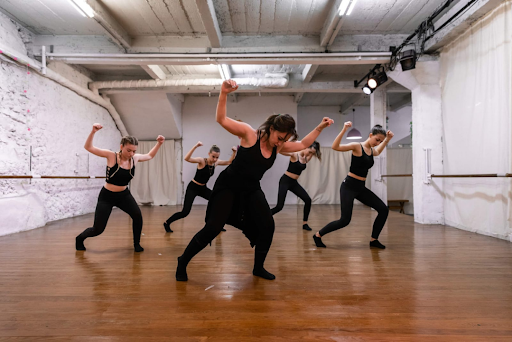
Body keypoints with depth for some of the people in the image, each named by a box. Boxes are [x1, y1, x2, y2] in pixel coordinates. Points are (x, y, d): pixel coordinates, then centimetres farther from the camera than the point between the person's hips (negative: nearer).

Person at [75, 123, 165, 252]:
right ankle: (80, 238, 32)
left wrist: (159, 143, 1)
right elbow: (88, 147, -16)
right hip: (106, 196, -4)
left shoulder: (135, 158, -6)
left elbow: (150, 156, 14)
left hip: (124, 195, 4)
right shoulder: (111, 155, -18)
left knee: (138, 216, -19)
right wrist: (93, 131, -32)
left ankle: (136, 243, 5)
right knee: (98, 229, -3)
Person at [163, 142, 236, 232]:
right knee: (185, 212, -13)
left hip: (203, 188, 6)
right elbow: (187, 159, -38)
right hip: (193, 187, -6)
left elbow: (229, 162, 9)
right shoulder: (202, 161, -22)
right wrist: (195, 146, -46)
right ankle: (167, 223, 9)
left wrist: (234, 152, -6)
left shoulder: (216, 162, -5)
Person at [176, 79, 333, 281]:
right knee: (213, 228, -13)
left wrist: (320, 128, 3)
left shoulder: (278, 147, 0)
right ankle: (182, 263, 8)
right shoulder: (249, 134, -18)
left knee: (268, 226, -2)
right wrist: (224, 93, -38)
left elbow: (303, 145, 12)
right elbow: (222, 120, -24)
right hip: (228, 186, -6)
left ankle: (258, 268, 20)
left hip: (251, 190, 6)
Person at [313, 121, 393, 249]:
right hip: (349, 186, -8)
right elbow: (335, 147, -26)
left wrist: (387, 139, 29)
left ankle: (373, 240, 15)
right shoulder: (357, 146, -12)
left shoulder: (372, 150, 11)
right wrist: (344, 130, -33)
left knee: (384, 209, 1)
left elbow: (378, 151, 39)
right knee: (345, 220, -11)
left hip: (361, 188, 8)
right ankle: (318, 235, 8)